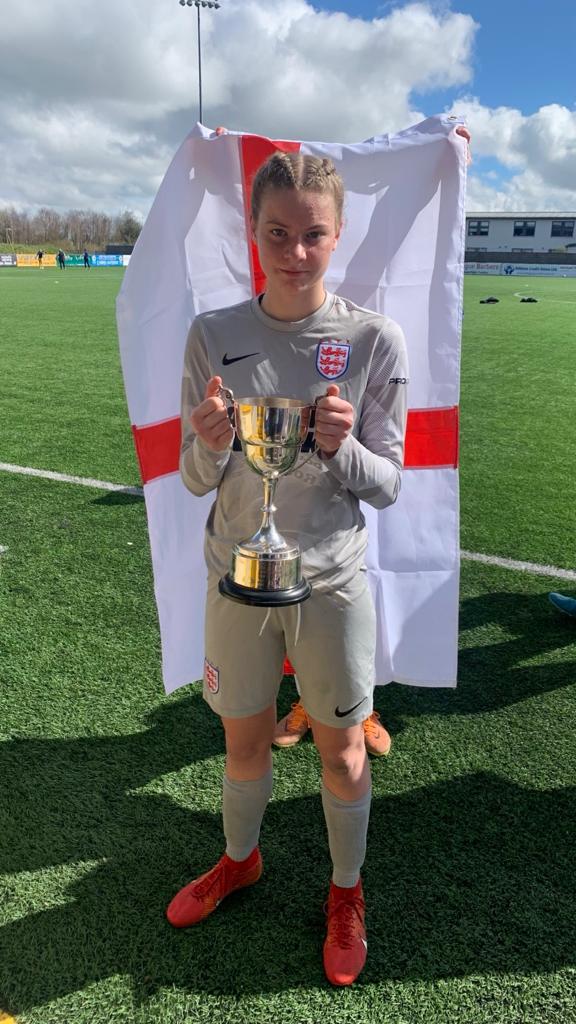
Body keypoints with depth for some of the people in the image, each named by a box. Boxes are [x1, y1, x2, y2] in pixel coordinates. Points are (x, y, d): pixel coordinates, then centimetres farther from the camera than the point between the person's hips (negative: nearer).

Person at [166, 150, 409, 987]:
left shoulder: (376, 341, -9)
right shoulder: (213, 336, -5)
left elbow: (386, 486, -6)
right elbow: (196, 481, -2)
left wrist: (342, 447, -26)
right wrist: (211, 444, -24)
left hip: (332, 581, -1)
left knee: (342, 750, 14)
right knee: (245, 740, 19)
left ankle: (347, 891, 41)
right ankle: (239, 860, 49)